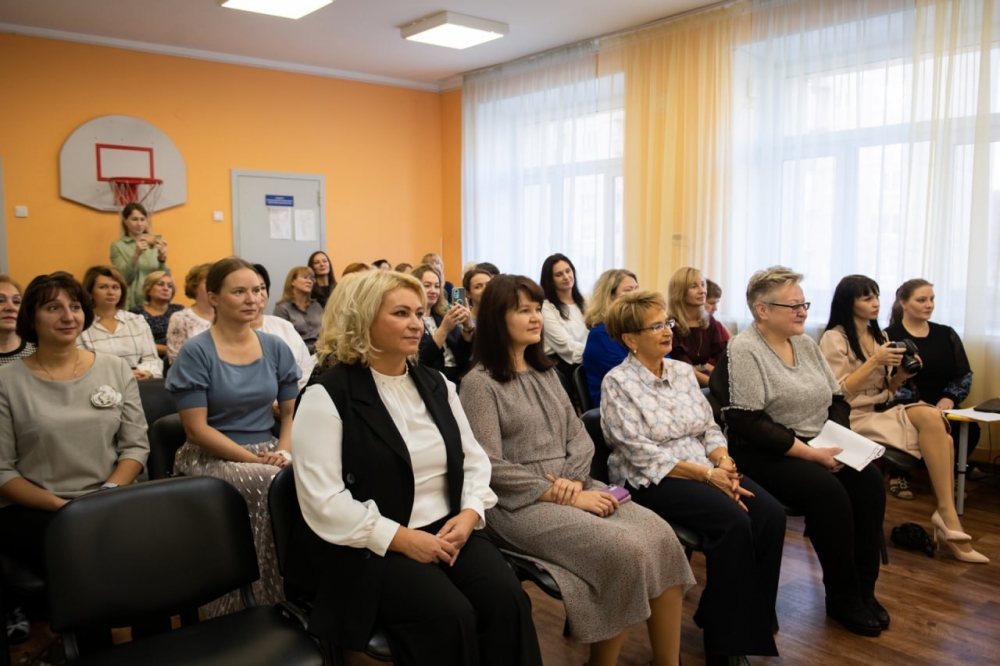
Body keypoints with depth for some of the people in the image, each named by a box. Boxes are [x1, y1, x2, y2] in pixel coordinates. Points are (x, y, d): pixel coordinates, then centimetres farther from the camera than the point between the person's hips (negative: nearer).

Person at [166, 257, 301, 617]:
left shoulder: (275, 348, 7)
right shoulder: (196, 352, -7)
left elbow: (291, 411, 11)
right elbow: (197, 429, -10)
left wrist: (282, 451, -10)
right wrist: (255, 459, -18)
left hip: (267, 452, 4)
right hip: (211, 457, -4)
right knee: (272, 484, -33)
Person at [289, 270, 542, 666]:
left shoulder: (435, 384, 12)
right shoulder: (328, 396, -8)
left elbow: (474, 460, 13)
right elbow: (324, 502, -15)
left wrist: (469, 515, -6)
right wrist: (402, 539, -19)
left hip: (448, 532, 6)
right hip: (369, 550, -5)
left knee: (506, 599, -19)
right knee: (449, 615, -28)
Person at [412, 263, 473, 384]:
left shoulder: (443, 315, 15)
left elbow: (464, 354, 8)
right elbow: (420, 363, -15)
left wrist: (467, 327, -10)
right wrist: (444, 329, -23)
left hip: (459, 378, 6)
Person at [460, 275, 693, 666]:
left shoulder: (545, 373, 16)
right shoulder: (479, 383, -6)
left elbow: (579, 436, 12)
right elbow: (491, 467, -13)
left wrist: (574, 480, -9)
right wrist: (560, 495, -16)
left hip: (572, 487, 7)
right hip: (519, 503, -6)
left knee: (659, 535, -16)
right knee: (625, 550, -25)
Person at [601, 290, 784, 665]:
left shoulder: (683, 371, 12)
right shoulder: (618, 383, -9)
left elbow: (709, 428, 11)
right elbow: (642, 454, -16)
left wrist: (724, 463, -11)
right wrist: (707, 474, -20)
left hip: (704, 469, 7)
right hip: (649, 480, -6)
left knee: (771, 514, -18)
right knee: (733, 519, -28)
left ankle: (756, 620, -4)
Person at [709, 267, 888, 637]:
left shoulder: (805, 343, 11)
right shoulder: (744, 350, -13)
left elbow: (836, 398, 14)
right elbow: (747, 423, -21)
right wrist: (810, 453, -21)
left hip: (817, 450, 7)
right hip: (765, 454, -7)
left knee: (868, 480, -15)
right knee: (828, 491, -27)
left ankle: (864, 589, -3)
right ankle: (842, 599, -7)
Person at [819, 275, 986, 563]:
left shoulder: (879, 337, 18)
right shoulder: (834, 339, -5)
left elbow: (886, 391, 19)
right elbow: (838, 393, -11)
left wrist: (901, 375, -1)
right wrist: (874, 361, -15)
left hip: (884, 412, 7)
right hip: (855, 418, -7)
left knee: (944, 440, -23)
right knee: (931, 417, -27)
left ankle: (947, 518, -16)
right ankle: (948, 517, -20)